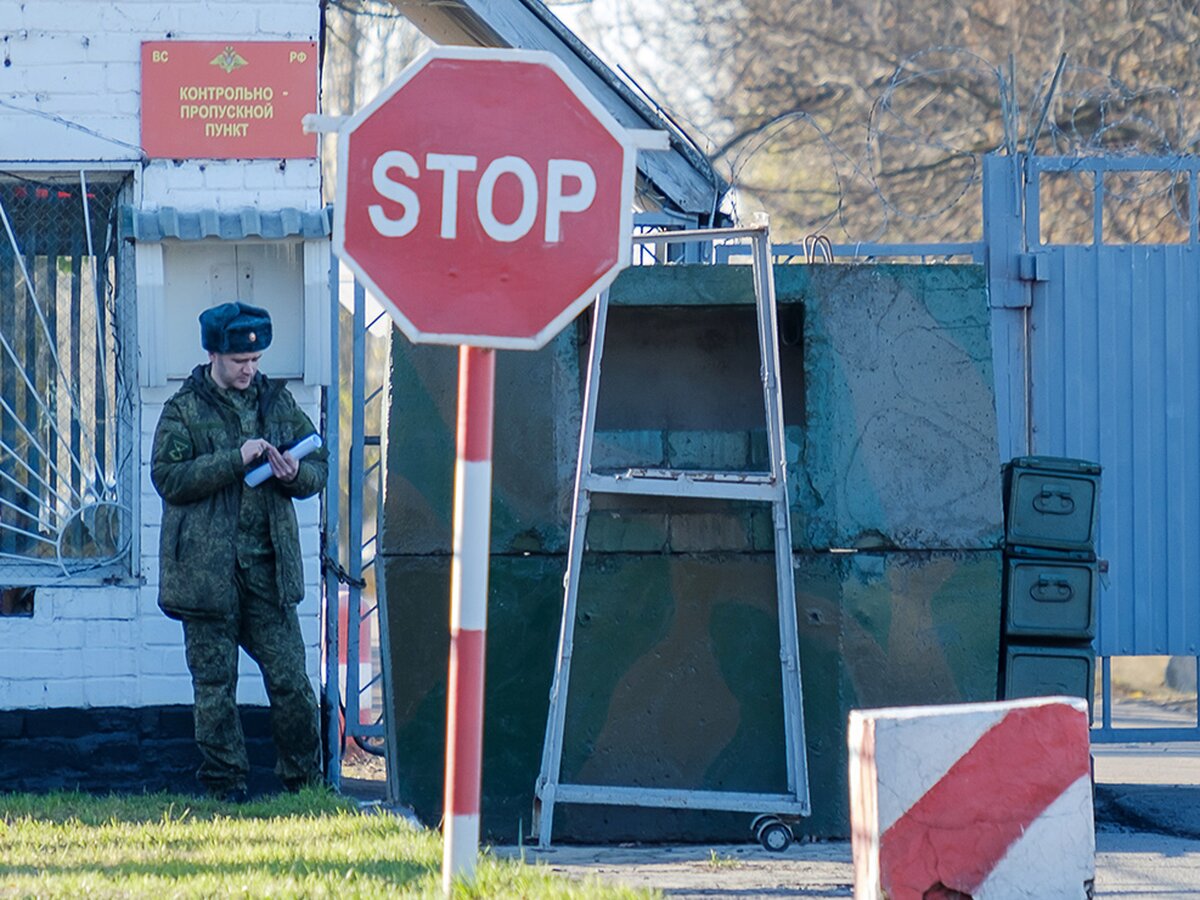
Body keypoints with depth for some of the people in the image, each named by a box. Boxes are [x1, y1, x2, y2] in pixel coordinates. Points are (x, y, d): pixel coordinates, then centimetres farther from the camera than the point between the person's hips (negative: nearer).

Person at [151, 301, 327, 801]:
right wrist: (236, 459, -17)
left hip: (267, 567, 3)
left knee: (291, 680, 0)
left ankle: (304, 781, 9)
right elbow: (168, 477, -11)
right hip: (206, 568, -3)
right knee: (214, 684, 3)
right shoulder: (184, 411, 1)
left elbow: (319, 466, 17)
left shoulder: (277, 402, 12)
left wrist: (295, 474, -7)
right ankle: (224, 786, 10)